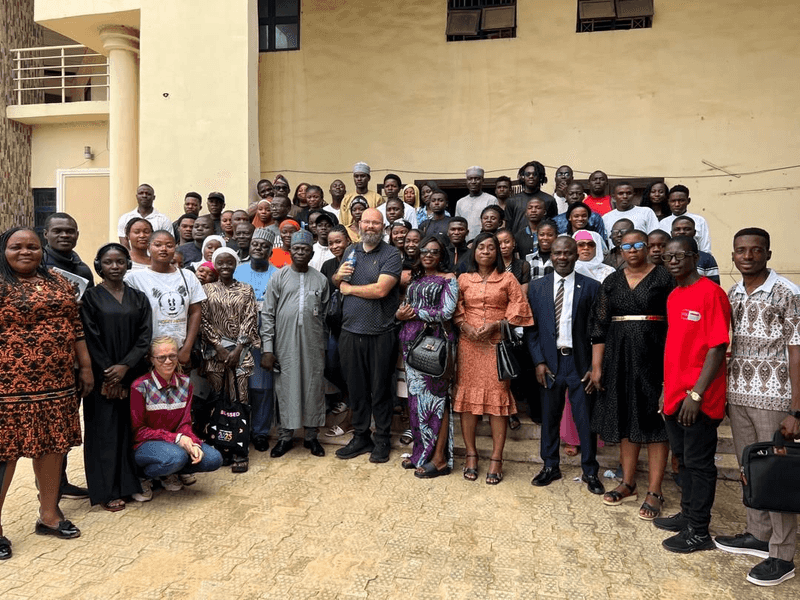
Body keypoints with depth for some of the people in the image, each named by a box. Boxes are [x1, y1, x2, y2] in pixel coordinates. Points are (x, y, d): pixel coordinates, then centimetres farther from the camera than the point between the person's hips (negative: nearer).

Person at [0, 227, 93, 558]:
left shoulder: (59, 283, 11)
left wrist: (85, 366, 11)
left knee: (53, 445, 12)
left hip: (57, 383, 5)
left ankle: (49, 514, 27)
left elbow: (75, 327, 13)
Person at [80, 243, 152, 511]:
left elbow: (145, 335, 0)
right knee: (105, 429, 1)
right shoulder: (91, 297, -1)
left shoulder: (138, 298, 7)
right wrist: (108, 376, -10)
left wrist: (125, 366, -12)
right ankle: (107, 491, 10)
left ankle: (132, 482, 18)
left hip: (133, 374, 3)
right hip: (102, 376, -2)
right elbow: (91, 339, -6)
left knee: (132, 426, 6)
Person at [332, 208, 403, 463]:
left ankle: (382, 441, 21)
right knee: (356, 387, 14)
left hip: (380, 334, -5)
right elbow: (338, 283, 22)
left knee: (380, 389, 7)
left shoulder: (391, 254, -7)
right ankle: (361, 437, 28)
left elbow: (381, 289, -19)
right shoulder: (351, 251, 13)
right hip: (350, 331, 5)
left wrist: (349, 288, -6)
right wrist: (338, 276, -2)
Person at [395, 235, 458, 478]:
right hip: (412, 342, 6)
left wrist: (415, 313, -9)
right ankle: (421, 451, 22)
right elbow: (406, 309, 19)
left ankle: (439, 458, 6)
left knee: (435, 396, -3)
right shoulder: (414, 279, 17)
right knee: (416, 396, 9)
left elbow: (446, 312, -13)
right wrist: (399, 315, -3)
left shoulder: (448, 279, -2)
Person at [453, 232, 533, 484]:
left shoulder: (507, 279, 7)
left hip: (498, 344, -2)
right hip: (469, 344, 2)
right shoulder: (463, 279, 13)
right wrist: (466, 327, -8)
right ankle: (471, 454, 13)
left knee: (498, 396, -3)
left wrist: (495, 325, -11)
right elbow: (455, 310, 10)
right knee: (468, 396, 2)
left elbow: (519, 311, 0)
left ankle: (496, 459, 4)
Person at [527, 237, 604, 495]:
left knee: (586, 418, 5)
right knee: (549, 417, 11)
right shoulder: (537, 287, 5)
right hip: (550, 362, 2)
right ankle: (550, 466, 28)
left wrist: (595, 367, -6)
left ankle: (590, 471, 23)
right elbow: (532, 328, 5)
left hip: (580, 362, -1)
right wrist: (539, 361, -4)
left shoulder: (591, 287, 0)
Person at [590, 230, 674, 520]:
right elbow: (600, 325, 7)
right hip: (619, 357, 4)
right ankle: (628, 483, 25)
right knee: (626, 419, 11)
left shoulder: (663, 277, -2)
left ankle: (654, 492, 11)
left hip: (654, 355, -4)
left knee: (654, 420, 2)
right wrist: (596, 366, 2)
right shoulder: (612, 281, 9)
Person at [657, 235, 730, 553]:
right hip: (675, 395, 8)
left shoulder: (711, 293, -14)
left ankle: (698, 532, 18)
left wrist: (696, 394, -20)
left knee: (698, 463, 4)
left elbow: (717, 348, -18)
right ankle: (688, 515, 34)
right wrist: (668, 388, 14)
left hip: (698, 398, -8)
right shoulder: (673, 296, 12)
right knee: (683, 459, 19)